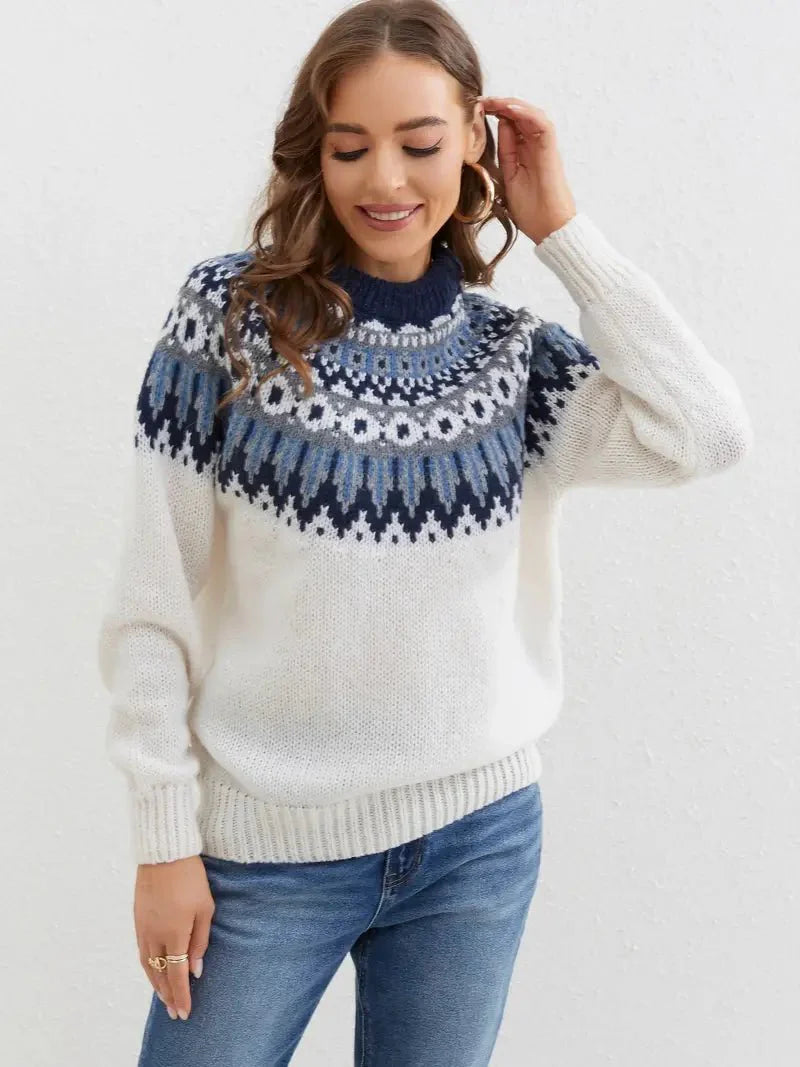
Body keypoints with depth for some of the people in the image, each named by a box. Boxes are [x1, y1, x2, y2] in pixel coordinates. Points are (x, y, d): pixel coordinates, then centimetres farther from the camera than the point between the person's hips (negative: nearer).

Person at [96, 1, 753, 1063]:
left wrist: (562, 227, -9)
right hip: (266, 850, -2)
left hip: (479, 843, 2)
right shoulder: (228, 315, -6)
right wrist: (167, 838, -6)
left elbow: (709, 432, -16)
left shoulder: (519, 357, 2)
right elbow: (153, 605, -5)